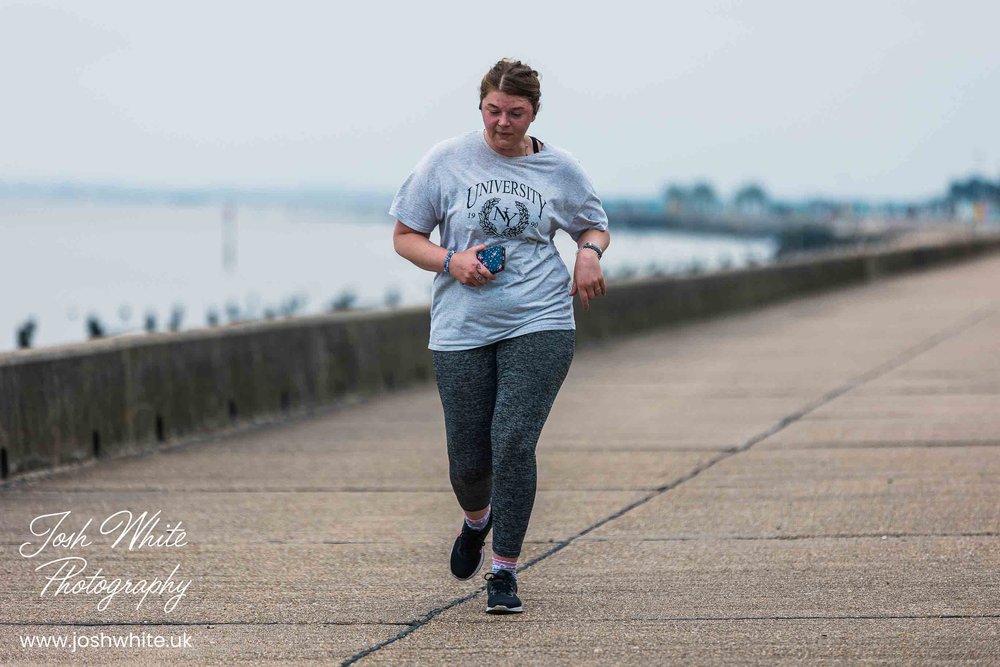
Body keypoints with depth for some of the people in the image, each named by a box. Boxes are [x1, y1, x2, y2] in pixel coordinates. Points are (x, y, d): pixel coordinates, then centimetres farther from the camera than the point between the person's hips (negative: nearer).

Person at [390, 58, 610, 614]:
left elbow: (595, 226, 23)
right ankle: (477, 519, 41)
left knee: (513, 443, -16)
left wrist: (590, 253, -1)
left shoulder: (560, 169, 6)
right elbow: (405, 236, 7)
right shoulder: (446, 161, 3)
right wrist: (451, 261, -11)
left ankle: (505, 571, -3)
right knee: (469, 458, 4)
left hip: (540, 324, -1)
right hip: (462, 331, 1)